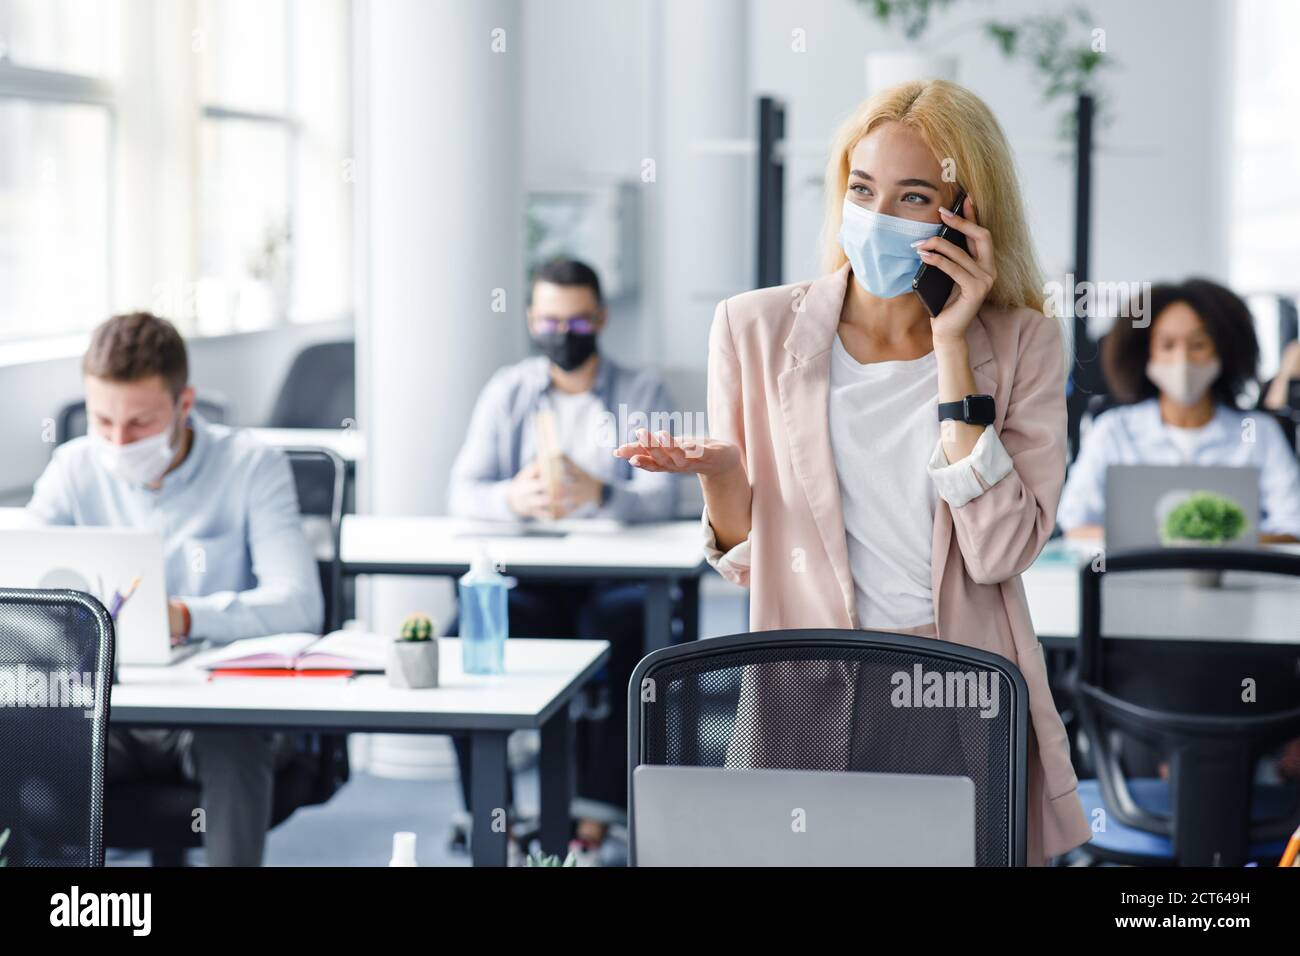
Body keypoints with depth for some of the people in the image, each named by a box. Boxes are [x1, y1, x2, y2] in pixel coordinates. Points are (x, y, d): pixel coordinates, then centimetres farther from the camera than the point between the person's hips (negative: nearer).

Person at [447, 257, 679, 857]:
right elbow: (463, 493, 1)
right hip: (525, 581, 1)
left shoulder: (643, 395, 7)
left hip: (615, 577, -1)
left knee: (626, 629, -36)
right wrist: (514, 498, -23)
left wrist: (598, 494, -31)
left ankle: (598, 819, -30)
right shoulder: (507, 391, 12)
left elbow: (661, 498, -8)